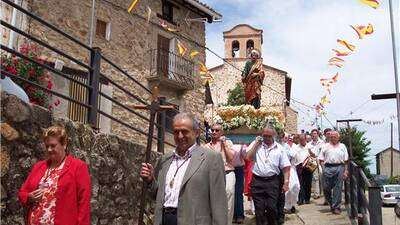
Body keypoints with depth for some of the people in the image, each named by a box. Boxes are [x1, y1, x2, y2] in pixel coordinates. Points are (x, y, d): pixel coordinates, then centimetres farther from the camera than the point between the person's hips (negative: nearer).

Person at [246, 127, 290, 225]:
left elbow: (286, 167, 3)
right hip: (257, 181, 0)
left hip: (272, 181, 0)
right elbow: (248, 157, -9)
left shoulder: (279, 148, 4)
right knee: (259, 209, 6)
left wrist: (286, 183, -5)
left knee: (272, 207, 1)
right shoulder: (256, 144, 4)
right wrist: (256, 144, -7)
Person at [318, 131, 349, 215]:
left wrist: (345, 170, 3)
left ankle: (336, 207, 5)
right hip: (328, 167, 0)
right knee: (326, 187, -1)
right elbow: (321, 159, 11)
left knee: (338, 188, -1)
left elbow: (346, 160, 12)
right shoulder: (326, 146, 14)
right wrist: (323, 169, -1)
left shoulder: (342, 146, 16)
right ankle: (331, 203, 22)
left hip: (339, 167, 0)